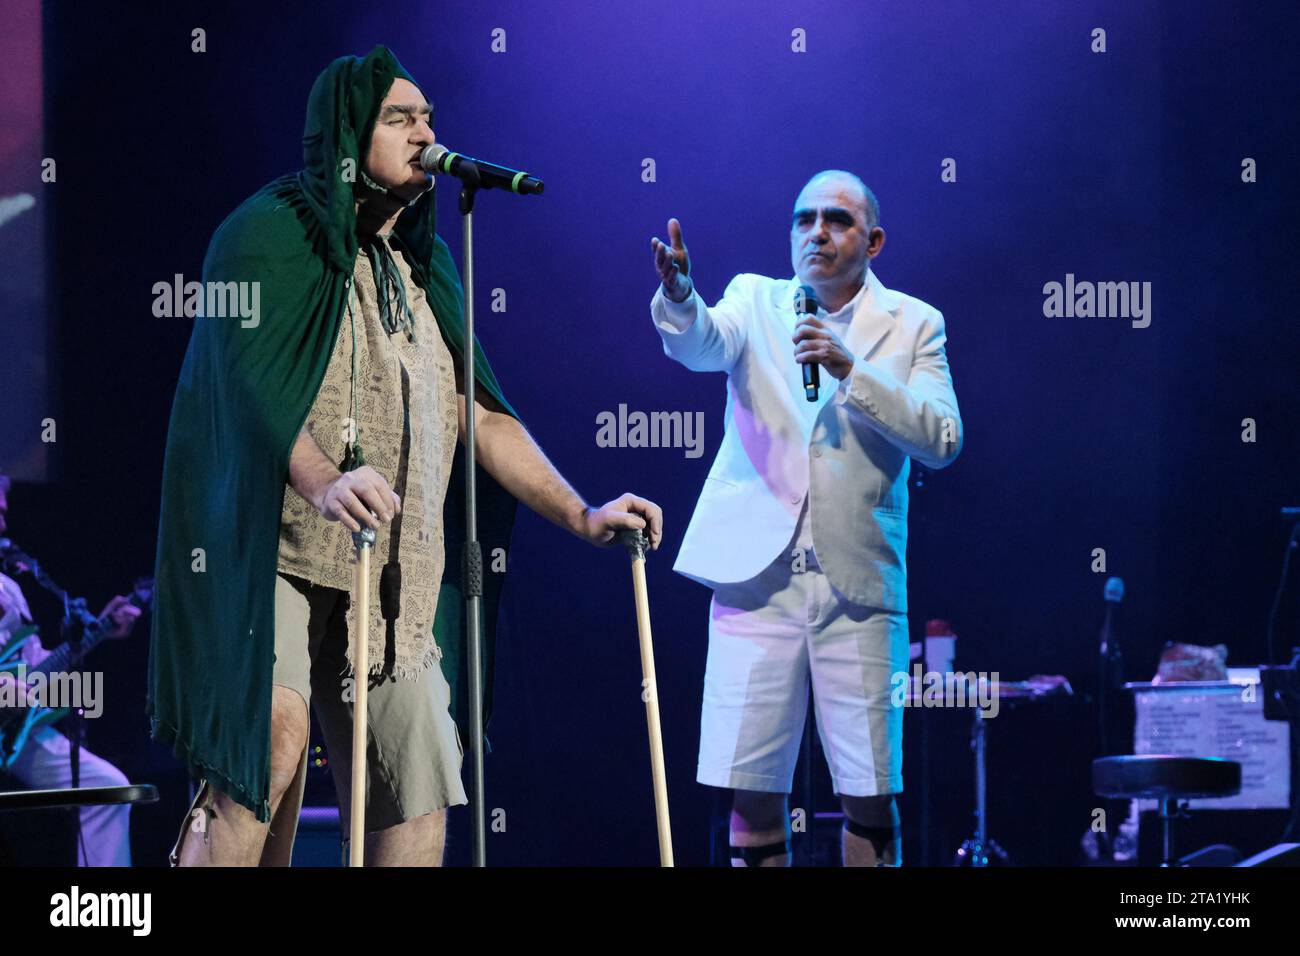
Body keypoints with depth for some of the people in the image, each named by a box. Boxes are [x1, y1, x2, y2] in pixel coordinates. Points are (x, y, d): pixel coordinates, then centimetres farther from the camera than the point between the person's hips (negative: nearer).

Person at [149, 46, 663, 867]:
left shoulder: (427, 268, 20)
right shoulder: (273, 232, -3)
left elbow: (482, 414, 19)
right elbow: (252, 376, -18)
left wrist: (581, 515, 9)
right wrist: (322, 483, -35)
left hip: (400, 576, 7)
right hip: (272, 553, -7)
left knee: (417, 792, 3)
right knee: (277, 731, -28)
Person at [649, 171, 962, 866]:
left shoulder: (911, 325, 8)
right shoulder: (756, 301, 9)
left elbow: (942, 439, -5)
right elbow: (700, 344, -13)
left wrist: (853, 370, -15)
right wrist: (678, 296, -35)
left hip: (858, 586, 0)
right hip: (758, 577, 0)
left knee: (869, 796, 0)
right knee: (752, 789, -2)